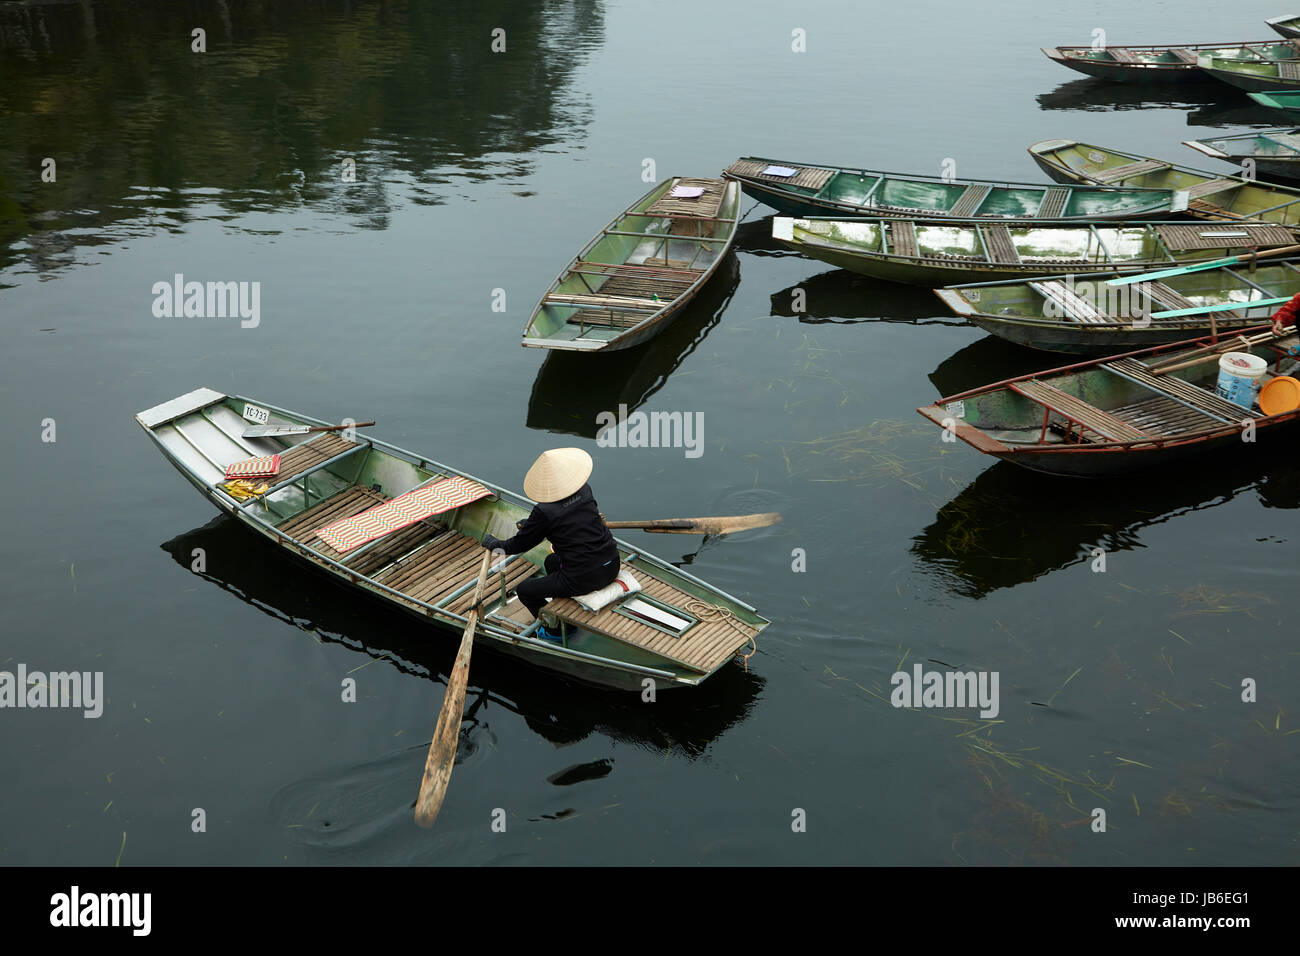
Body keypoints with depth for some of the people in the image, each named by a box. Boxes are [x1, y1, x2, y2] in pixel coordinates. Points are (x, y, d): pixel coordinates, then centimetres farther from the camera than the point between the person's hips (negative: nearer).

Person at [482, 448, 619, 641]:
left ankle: (556, 629, 29)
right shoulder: (585, 491, 0)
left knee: (525, 590, 14)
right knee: (551, 561, 34)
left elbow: (521, 544, -4)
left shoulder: (544, 511, -18)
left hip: (582, 580, -7)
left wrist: (495, 544, 16)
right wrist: (530, 522, 30)